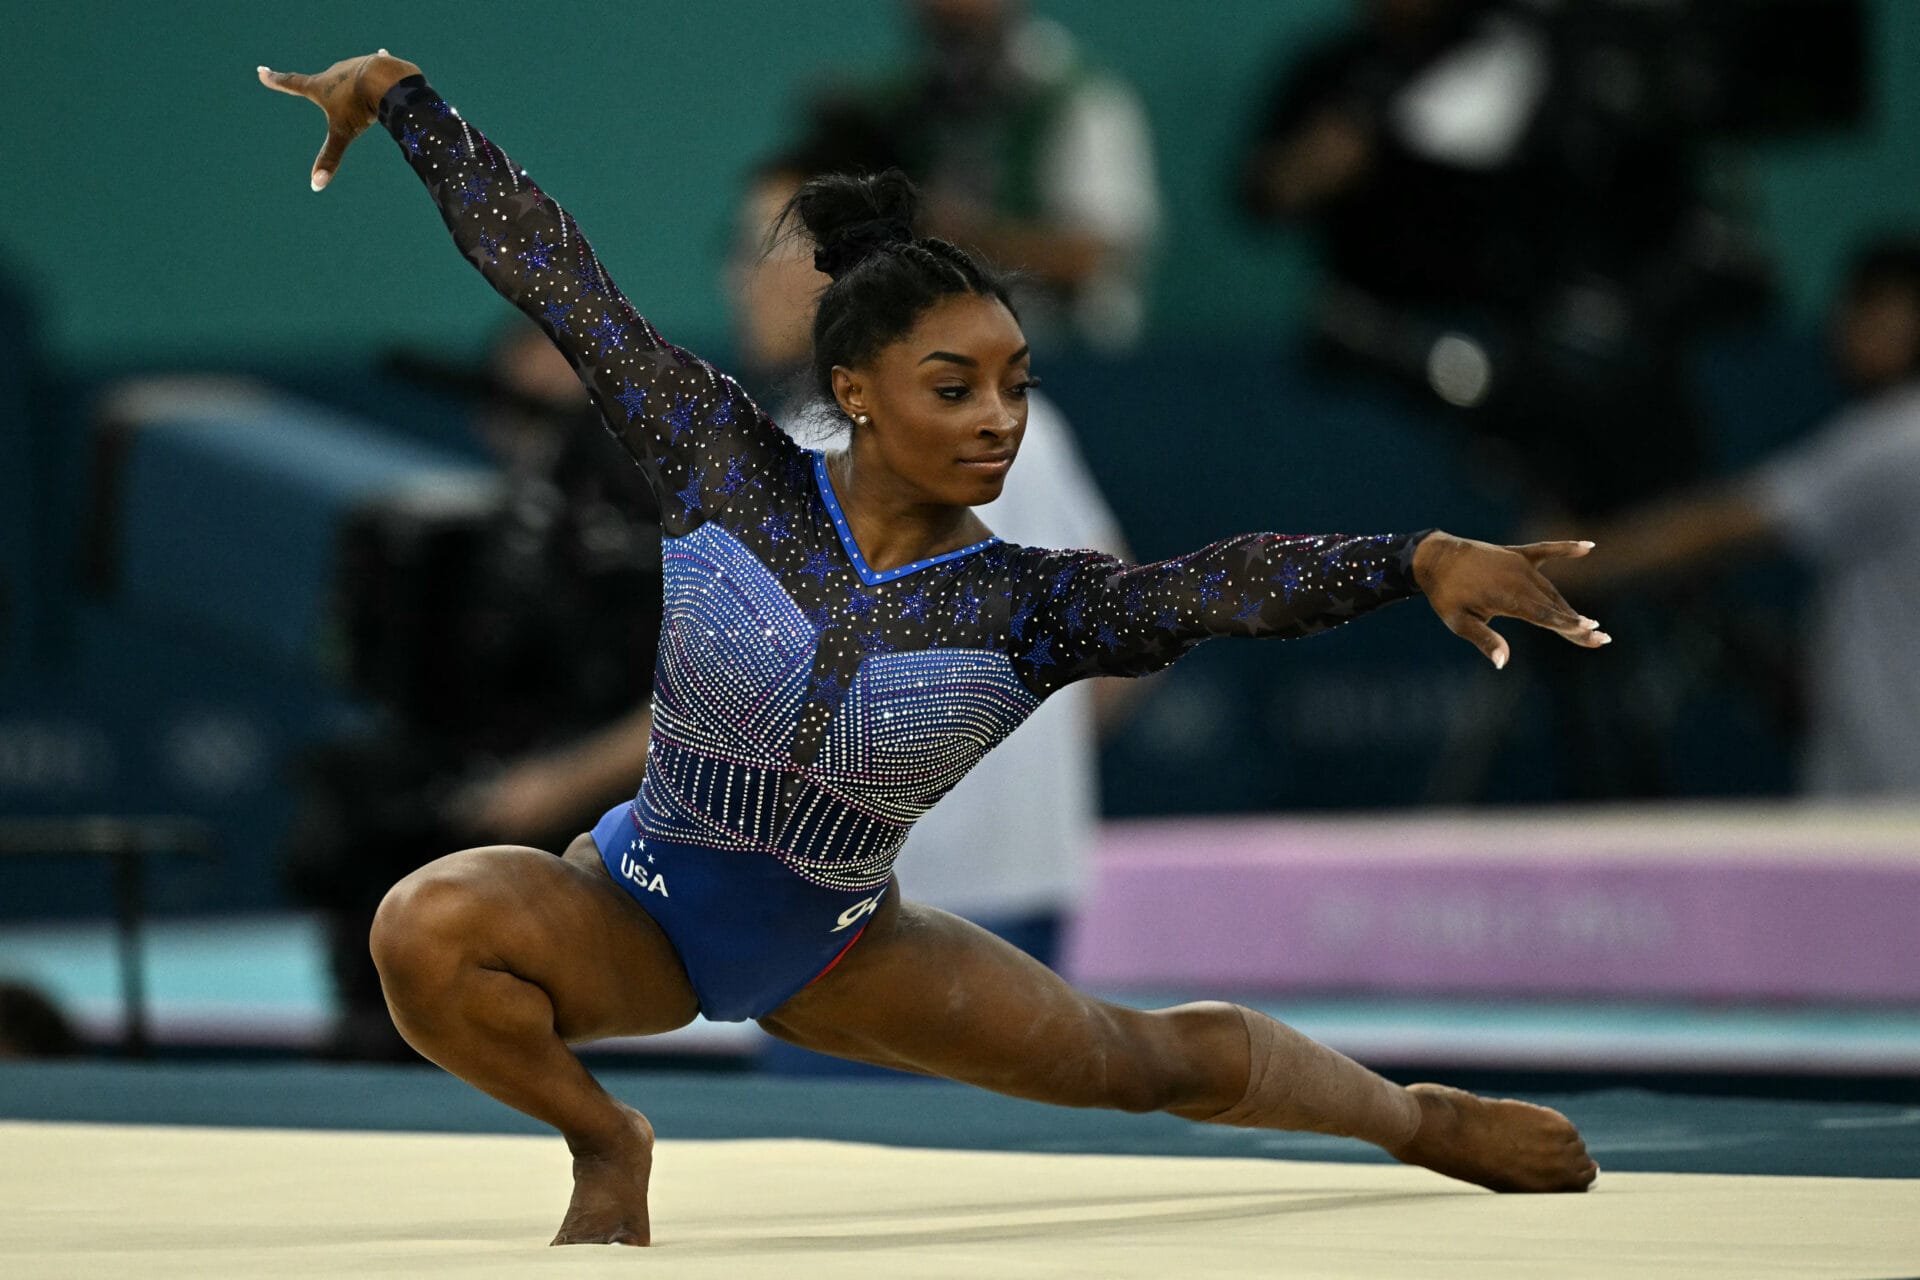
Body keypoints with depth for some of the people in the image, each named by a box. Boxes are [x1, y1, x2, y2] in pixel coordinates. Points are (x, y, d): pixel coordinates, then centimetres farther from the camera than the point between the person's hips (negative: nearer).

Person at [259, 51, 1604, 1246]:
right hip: (636, 910, -2)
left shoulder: (1030, 606, -17)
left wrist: (1419, 557, -50)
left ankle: (1422, 1120, 44)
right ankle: (604, 1142, -5)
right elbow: (557, 274, -16)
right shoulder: (727, 466, -18)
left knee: (1150, 1059, 13)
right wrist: (401, 92, -13)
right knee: (430, 924, -34)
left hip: (836, 955, 2)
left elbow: (1228, 583, -33)